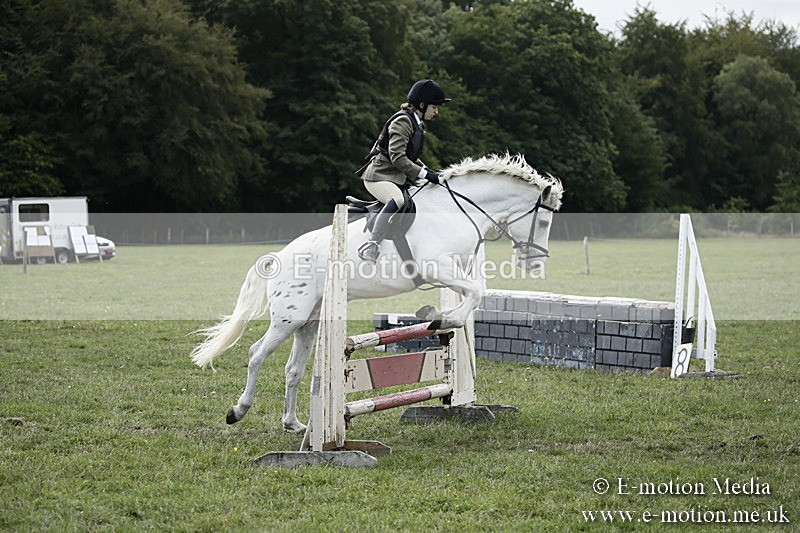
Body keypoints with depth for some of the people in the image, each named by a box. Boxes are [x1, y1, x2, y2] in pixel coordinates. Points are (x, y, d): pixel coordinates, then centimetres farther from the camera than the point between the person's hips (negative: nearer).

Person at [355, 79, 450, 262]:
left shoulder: (417, 123, 16)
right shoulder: (403, 121, -14)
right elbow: (397, 158, -23)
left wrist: (428, 171, 8)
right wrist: (424, 174, -21)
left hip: (398, 178, 11)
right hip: (379, 176, -11)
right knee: (398, 200, -38)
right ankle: (371, 246, -42)